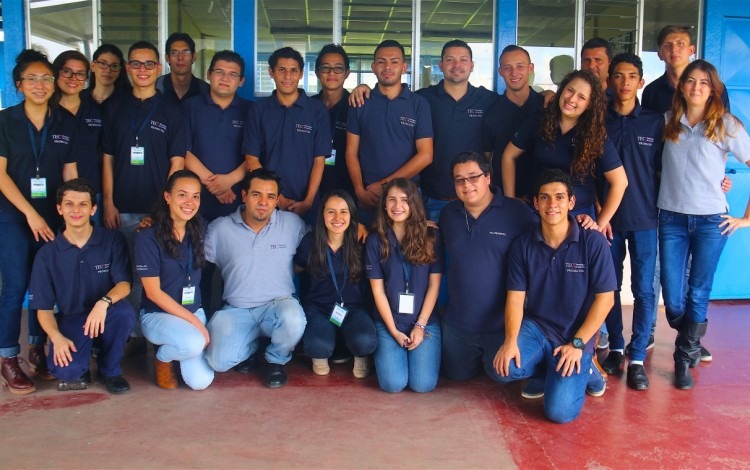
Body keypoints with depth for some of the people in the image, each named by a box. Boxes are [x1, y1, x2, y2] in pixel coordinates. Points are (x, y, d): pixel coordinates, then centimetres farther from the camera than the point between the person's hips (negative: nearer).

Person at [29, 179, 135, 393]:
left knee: (124, 311, -35)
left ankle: (109, 370, -6)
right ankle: (78, 371, 11)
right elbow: (43, 308, -1)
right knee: (64, 370, -30)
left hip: (106, 319, 1)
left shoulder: (113, 240, -4)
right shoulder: (47, 254, -2)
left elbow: (124, 284, -12)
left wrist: (104, 302, -35)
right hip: (71, 320, -1)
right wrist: (57, 337, -22)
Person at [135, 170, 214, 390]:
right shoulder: (148, 237, -15)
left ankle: (177, 349, 20)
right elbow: (153, 293, -15)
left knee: (201, 381, -13)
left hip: (194, 312, 5)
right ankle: (162, 358, 0)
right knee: (194, 343, -35)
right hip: (157, 314, -5)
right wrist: (195, 322, -16)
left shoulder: (198, 230, 1)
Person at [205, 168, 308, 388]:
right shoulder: (219, 228, -1)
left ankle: (276, 360, 1)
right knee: (220, 361, -23)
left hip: (278, 304, 0)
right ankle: (252, 344, 16)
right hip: (236, 310, 1)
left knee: (293, 320, -37)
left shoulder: (293, 223, -1)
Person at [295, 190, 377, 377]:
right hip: (318, 307, 0)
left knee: (365, 342, -31)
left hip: (354, 307, 0)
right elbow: (297, 269, 12)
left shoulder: (361, 242, -6)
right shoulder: (310, 241, -4)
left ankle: (361, 355, 7)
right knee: (319, 346, -31)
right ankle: (320, 355, 8)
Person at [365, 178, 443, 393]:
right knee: (393, 384, -16)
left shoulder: (431, 237, 0)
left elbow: (434, 284, -1)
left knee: (423, 384, -14)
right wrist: (394, 331, -7)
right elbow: (377, 289, -2)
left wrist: (420, 325, -8)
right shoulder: (375, 241, -1)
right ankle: (383, 350, 18)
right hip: (389, 323, 0)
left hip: (426, 321, 1)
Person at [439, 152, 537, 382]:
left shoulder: (517, 212, -13)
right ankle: (480, 356, 48)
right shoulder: (448, 214, 4)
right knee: (456, 374, 17)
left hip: (502, 322, -4)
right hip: (457, 321, 5)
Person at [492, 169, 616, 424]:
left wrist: (577, 344, -14)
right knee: (503, 368, -26)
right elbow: (515, 297, -3)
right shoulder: (523, 245, -2)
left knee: (560, 411, -19)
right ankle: (546, 369, 8)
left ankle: (583, 370, 14)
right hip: (535, 328, 3)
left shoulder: (593, 243, -11)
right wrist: (511, 341, -18)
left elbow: (605, 298, -9)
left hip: (576, 336, -3)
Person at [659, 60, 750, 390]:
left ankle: (684, 358, 22)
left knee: (698, 293, 3)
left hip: (711, 220, -2)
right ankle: (691, 343, 32)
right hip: (671, 217, 2)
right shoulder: (669, 122, 6)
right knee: (672, 296, 1)